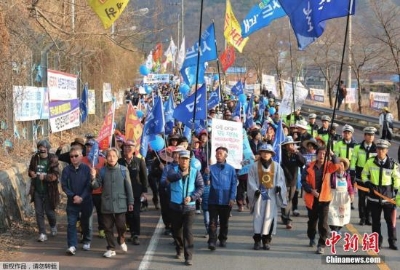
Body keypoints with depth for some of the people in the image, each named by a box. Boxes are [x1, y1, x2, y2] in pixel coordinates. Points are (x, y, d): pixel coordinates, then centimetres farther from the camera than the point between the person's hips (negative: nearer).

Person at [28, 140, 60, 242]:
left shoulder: (52, 159, -11)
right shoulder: (34, 158, 2)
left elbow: (55, 175, -15)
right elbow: (30, 170, 16)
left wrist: (45, 177, -26)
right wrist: (32, 174, -6)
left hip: (48, 191, -4)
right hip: (37, 191, 4)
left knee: (49, 211, 7)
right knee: (39, 212, 3)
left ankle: (53, 226, 38)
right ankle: (42, 234, 9)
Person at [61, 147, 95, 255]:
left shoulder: (87, 169, -6)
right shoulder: (67, 170, -2)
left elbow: (89, 185, -8)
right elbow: (64, 186, -3)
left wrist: (82, 197, -17)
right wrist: (73, 196, -15)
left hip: (86, 201, 0)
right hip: (72, 202, 1)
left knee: (86, 223, 12)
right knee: (71, 223, -7)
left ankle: (87, 242, 32)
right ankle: (72, 245, -8)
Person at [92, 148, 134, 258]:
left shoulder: (123, 170, -1)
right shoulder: (102, 170, 3)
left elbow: (128, 187, 3)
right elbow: (97, 185, 1)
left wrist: (130, 202, 3)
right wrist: (93, 178, -19)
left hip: (120, 203, -2)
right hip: (106, 204, 2)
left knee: (121, 226, -4)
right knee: (108, 227, 5)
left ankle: (121, 240, 27)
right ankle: (111, 249, 17)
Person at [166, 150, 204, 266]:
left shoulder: (195, 172, 1)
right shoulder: (173, 170, 0)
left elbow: (201, 187, -3)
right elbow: (170, 177, -24)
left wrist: (191, 197, -19)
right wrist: (181, 174, -42)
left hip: (189, 207, -1)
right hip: (175, 206, 2)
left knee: (188, 232, -8)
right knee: (176, 230, 14)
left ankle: (188, 257, -6)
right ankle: (179, 250, 38)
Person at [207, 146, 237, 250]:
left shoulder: (230, 169, 1)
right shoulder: (211, 168, 2)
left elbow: (234, 184, 1)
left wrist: (232, 198, -7)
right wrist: (206, 174, -22)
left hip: (226, 201, 1)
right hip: (213, 200, 0)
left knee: (224, 222, 13)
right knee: (213, 222, -5)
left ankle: (223, 239, 27)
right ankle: (212, 241, -7)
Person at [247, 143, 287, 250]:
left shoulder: (277, 166, 6)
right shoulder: (255, 166, 4)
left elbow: (281, 179, 6)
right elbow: (251, 181, 2)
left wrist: (279, 186, -14)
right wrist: (255, 190, -14)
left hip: (272, 195, 0)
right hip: (259, 195, 0)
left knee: (269, 217, -1)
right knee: (258, 217, -2)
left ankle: (266, 240, 6)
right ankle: (257, 240, 4)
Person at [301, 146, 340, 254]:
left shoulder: (328, 166, -2)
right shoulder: (310, 167, -4)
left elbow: (336, 165, -23)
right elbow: (304, 181, -5)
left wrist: (332, 154, -35)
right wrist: (311, 190, -17)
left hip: (324, 198, -1)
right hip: (311, 198, 1)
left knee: (323, 222, -8)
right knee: (312, 220, 19)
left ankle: (321, 244, -4)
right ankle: (312, 238, 43)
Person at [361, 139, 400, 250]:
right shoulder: (370, 162, -3)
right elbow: (364, 175, 9)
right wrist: (368, 184, -8)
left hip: (388, 196, -1)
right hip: (374, 197, 1)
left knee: (390, 220, 3)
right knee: (376, 220, 8)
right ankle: (377, 241, 18)